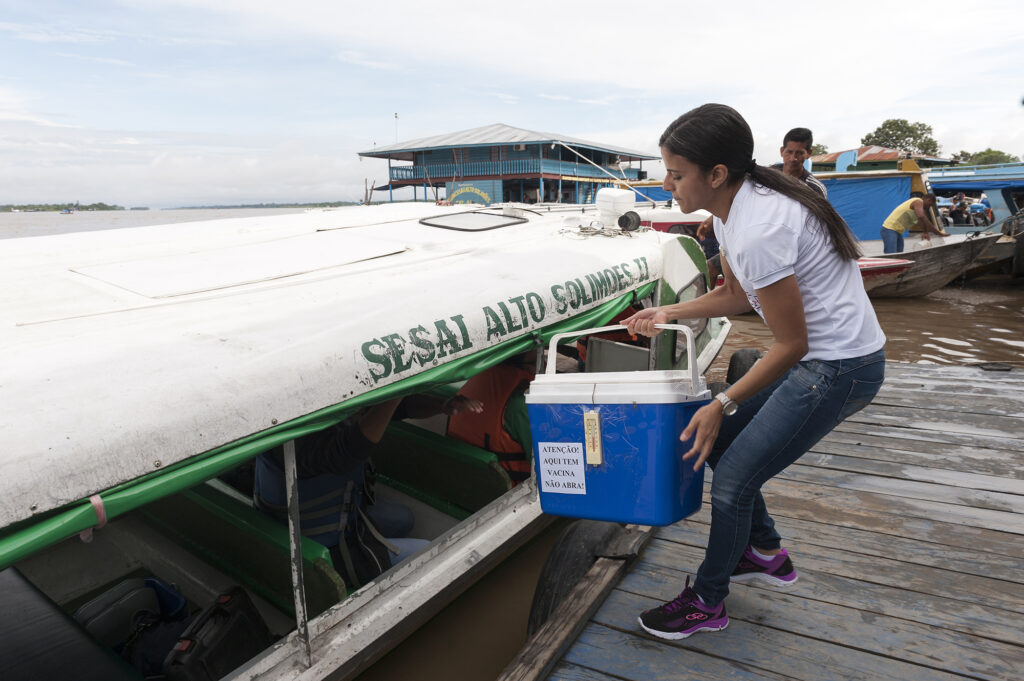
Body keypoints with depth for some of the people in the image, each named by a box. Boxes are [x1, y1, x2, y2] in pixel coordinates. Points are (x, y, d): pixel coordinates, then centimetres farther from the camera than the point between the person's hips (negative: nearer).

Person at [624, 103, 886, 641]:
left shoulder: (757, 232, -29)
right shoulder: (732, 209, 2)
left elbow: (791, 345, -22)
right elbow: (737, 296, 16)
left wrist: (723, 403, -14)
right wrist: (669, 313, 14)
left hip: (838, 369, -10)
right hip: (814, 355, 10)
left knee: (733, 479, -3)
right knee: (718, 439, 14)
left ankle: (706, 601, 20)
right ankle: (767, 554, 34)